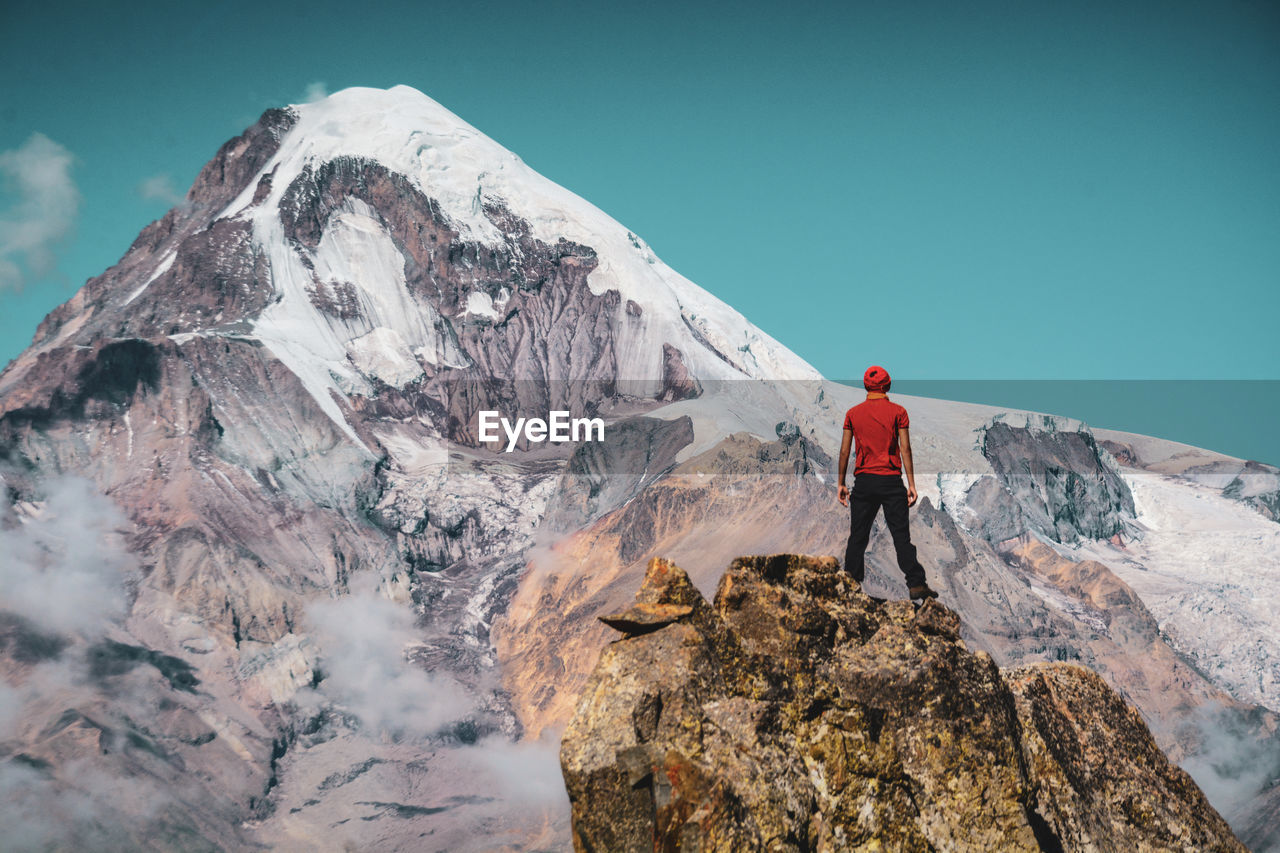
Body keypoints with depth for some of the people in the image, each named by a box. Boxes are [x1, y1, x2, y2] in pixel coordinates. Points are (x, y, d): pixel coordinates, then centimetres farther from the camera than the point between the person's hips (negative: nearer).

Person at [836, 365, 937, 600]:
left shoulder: (853, 413, 5)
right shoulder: (897, 412, 0)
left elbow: (844, 451, 5)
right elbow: (905, 448, -5)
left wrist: (841, 484, 11)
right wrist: (911, 484, -4)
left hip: (863, 481, 2)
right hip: (891, 481, -2)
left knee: (857, 536, 8)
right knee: (901, 535, 0)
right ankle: (916, 585, -3)